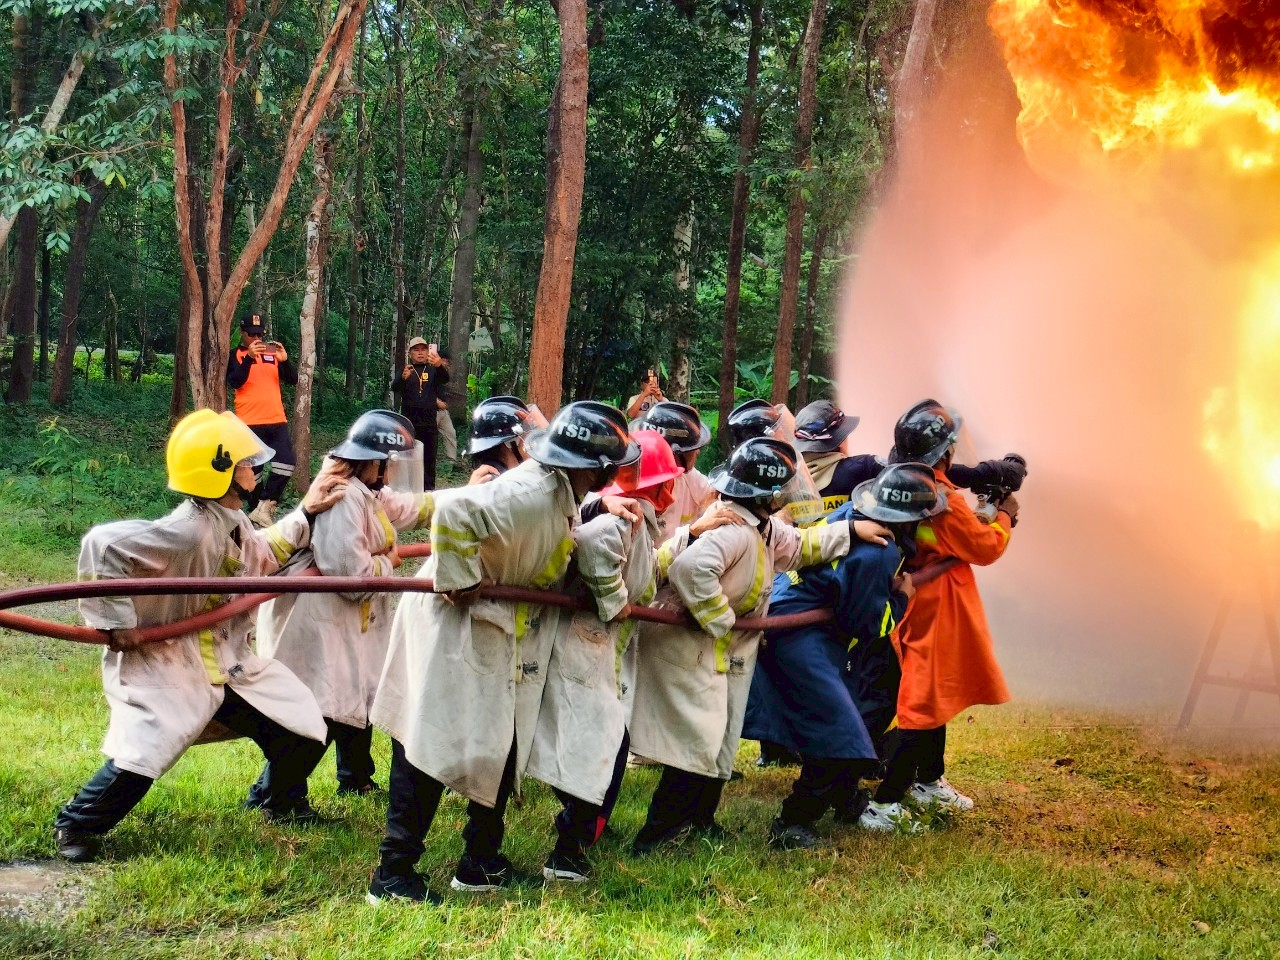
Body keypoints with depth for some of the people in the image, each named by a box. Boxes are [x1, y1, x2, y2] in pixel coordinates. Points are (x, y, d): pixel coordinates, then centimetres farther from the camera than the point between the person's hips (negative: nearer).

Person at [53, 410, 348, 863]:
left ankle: (283, 803, 39)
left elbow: (259, 556, 22)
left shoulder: (232, 523, 1)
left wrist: (305, 515, 14)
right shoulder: (186, 532, -30)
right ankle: (76, 824, 9)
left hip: (229, 662, 9)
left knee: (302, 731, 11)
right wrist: (116, 620, -28)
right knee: (140, 758, -19)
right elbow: (102, 545, -34)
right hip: (165, 664, -9)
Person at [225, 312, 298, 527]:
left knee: (287, 462, -13)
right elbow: (234, 382, -13)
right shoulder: (235, 355, 4)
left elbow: (293, 380, 8)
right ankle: (257, 510, 9)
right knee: (253, 469, 0)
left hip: (277, 420, 3)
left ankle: (265, 507, -7)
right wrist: (249, 357, -25)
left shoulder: (271, 353, 16)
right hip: (250, 422, -3)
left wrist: (284, 360, -12)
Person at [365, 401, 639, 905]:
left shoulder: (562, 492, 4)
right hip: (454, 629, -10)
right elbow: (452, 510, -38)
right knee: (429, 745, -6)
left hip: (498, 635, 10)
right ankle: (393, 873, -1)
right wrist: (458, 579, -28)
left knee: (500, 747, 14)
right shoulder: (529, 495, -28)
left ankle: (482, 864, 24)